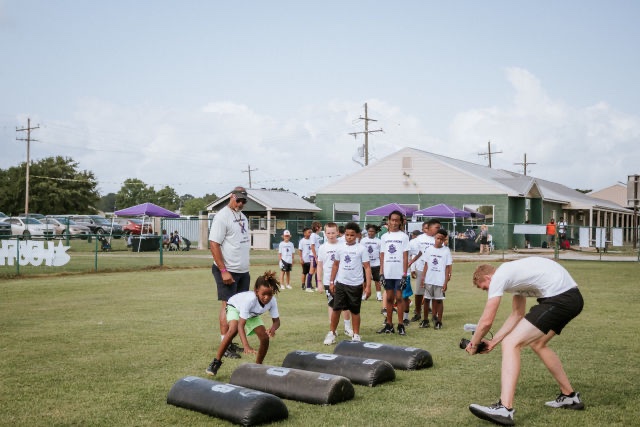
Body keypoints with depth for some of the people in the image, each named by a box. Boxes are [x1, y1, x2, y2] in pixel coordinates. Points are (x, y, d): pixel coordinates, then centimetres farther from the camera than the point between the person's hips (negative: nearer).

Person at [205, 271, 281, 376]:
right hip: (235, 307, -5)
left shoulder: (272, 301, -31)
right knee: (233, 330, -34)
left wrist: (273, 328, -45)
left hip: (252, 314, 5)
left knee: (265, 337, -13)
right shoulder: (250, 299, -44)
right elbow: (241, 325, -45)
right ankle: (216, 362, -21)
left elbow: (276, 321, -20)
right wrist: (246, 346, -56)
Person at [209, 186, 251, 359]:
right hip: (228, 270, -8)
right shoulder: (222, 216, -12)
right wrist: (223, 271, -22)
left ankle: (231, 341, 18)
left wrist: (245, 267, 16)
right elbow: (213, 244, -18)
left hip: (243, 271, 8)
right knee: (227, 306, -5)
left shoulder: (242, 216, 14)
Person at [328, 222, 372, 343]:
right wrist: (331, 282, 11)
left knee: (355, 310, 8)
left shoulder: (361, 249, -6)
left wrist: (368, 286, -12)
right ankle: (332, 332, 16)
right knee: (336, 308, 3)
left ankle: (356, 335, 19)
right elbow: (336, 265, 13)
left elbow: (367, 267, -6)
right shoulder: (340, 248, 3)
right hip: (341, 283, 2)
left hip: (356, 285, -2)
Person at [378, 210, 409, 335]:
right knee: (389, 298, 7)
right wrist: (381, 272, 2)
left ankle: (401, 325, 3)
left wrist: (405, 273, -9)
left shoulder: (404, 236, 0)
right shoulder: (384, 236, 9)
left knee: (399, 297, -2)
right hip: (387, 273, 3)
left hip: (399, 273, -3)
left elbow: (405, 256, -3)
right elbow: (382, 256, 9)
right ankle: (389, 325, 12)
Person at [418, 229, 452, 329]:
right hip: (428, 280, 3)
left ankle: (439, 321, 12)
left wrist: (446, 282, -7)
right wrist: (422, 277, 3)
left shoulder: (446, 251, -2)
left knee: (439, 300, 3)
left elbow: (448, 267, -2)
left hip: (440, 281, -3)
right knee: (426, 300, 6)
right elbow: (426, 265, 9)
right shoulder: (429, 250, 5)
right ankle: (425, 320, 15)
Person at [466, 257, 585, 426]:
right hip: (572, 297, 10)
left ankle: (504, 409, -22)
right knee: (537, 344, 29)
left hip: (560, 299, -10)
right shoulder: (512, 274, 24)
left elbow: (486, 321, -2)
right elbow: (517, 315, 29)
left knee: (510, 343, -12)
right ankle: (570, 396, 38)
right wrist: (493, 341, 28)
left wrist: (474, 343, 15)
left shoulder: (498, 277, -4)